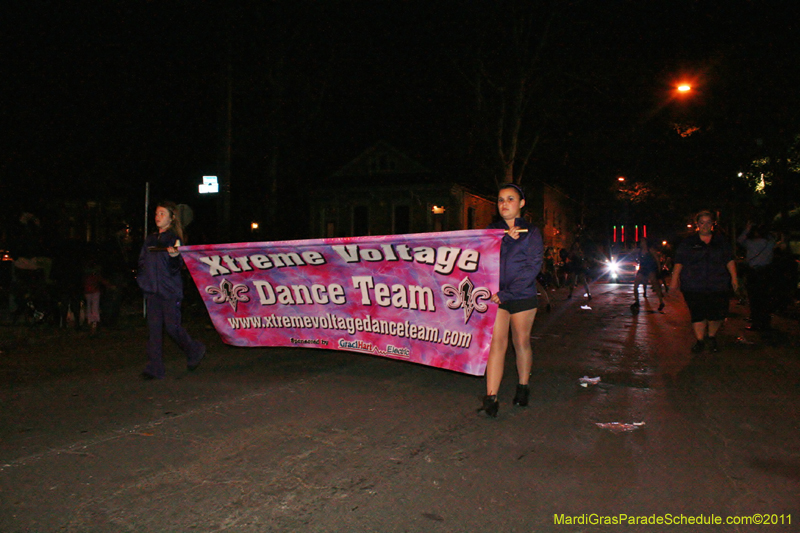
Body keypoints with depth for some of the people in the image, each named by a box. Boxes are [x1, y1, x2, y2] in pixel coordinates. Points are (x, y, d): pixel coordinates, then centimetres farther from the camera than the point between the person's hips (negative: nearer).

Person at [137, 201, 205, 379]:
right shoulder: (150, 240, 15)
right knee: (154, 328, 3)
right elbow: (142, 262, 21)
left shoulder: (174, 239, -3)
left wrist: (174, 256, -32)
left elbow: (175, 268, -13)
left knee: (172, 326, -5)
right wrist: (142, 279, 7)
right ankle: (155, 368, 6)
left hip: (170, 290, -5)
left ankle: (194, 350, 21)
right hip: (153, 291, 6)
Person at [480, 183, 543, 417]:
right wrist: (504, 238, -14)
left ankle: (523, 387, 30)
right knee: (497, 343, -7)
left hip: (523, 296, -1)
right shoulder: (492, 230, 11)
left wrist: (506, 292, -16)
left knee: (521, 341, 10)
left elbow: (533, 267, -8)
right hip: (496, 296, 1)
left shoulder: (531, 232, 3)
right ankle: (491, 398, -9)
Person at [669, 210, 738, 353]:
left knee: (717, 313, -2)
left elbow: (729, 260, 13)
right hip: (693, 286, -1)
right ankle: (699, 340, 12)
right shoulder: (688, 242, 6)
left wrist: (734, 278, 5)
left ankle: (711, 337, 23)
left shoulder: (721, 241, 12)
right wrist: (675, 279, -3)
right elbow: (679, 262, 3)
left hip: (718, 286, 1)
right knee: (697, 314, -2)